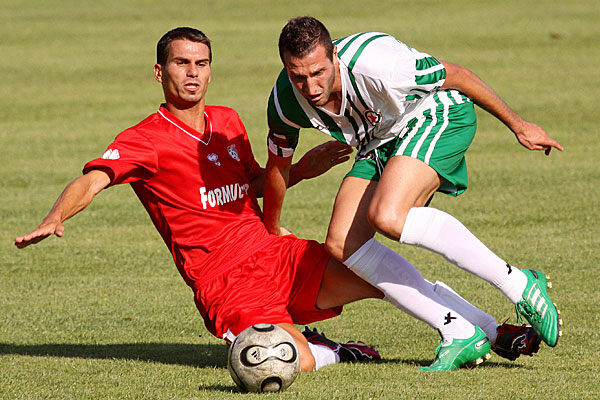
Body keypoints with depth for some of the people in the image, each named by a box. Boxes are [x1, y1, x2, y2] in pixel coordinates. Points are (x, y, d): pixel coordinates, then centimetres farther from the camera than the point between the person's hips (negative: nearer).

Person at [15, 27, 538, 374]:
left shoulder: (228, 122, 15)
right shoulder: (145, 140, -8)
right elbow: (92, 180, -22)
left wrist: (303, 168, 14)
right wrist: (54, 219, -41)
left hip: (277, 254, 7)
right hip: (225, 280, -6)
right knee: (294, 363, -30)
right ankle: (325, 349, 3)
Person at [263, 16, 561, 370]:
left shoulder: (373, 63, -34)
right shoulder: (285, 102, -16)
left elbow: (457, 76, -18)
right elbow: (278, 164, 6)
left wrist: (518, 125, -8)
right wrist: (269, 232, 22)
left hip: (436, 115, -7)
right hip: (380, 144, 7)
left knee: (388, 217, -31)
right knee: (343, 243, -11)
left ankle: (519, 284, -23)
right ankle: (459, 333, -11)